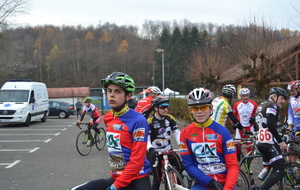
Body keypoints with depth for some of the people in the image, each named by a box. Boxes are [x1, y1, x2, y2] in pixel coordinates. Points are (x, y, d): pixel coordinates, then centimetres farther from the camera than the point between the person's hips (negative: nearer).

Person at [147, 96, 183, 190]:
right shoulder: (150, 121, -13)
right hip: (155, 152, -3)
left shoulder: (170, 118, 0)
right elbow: (146, 138, -18)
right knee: (157, 179, 0)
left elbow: (177, 133, -3)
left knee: (181, 168, -13)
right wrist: (150, 148, -37)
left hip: (168, 150, 4)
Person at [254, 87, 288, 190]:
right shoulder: (272, 105, -5)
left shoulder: (261, 105, 25)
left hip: (260, 142, 10)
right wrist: (280, 141, -15)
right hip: (269, 144, -10)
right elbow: (270, 124, -19)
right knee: (279, 172, -12)